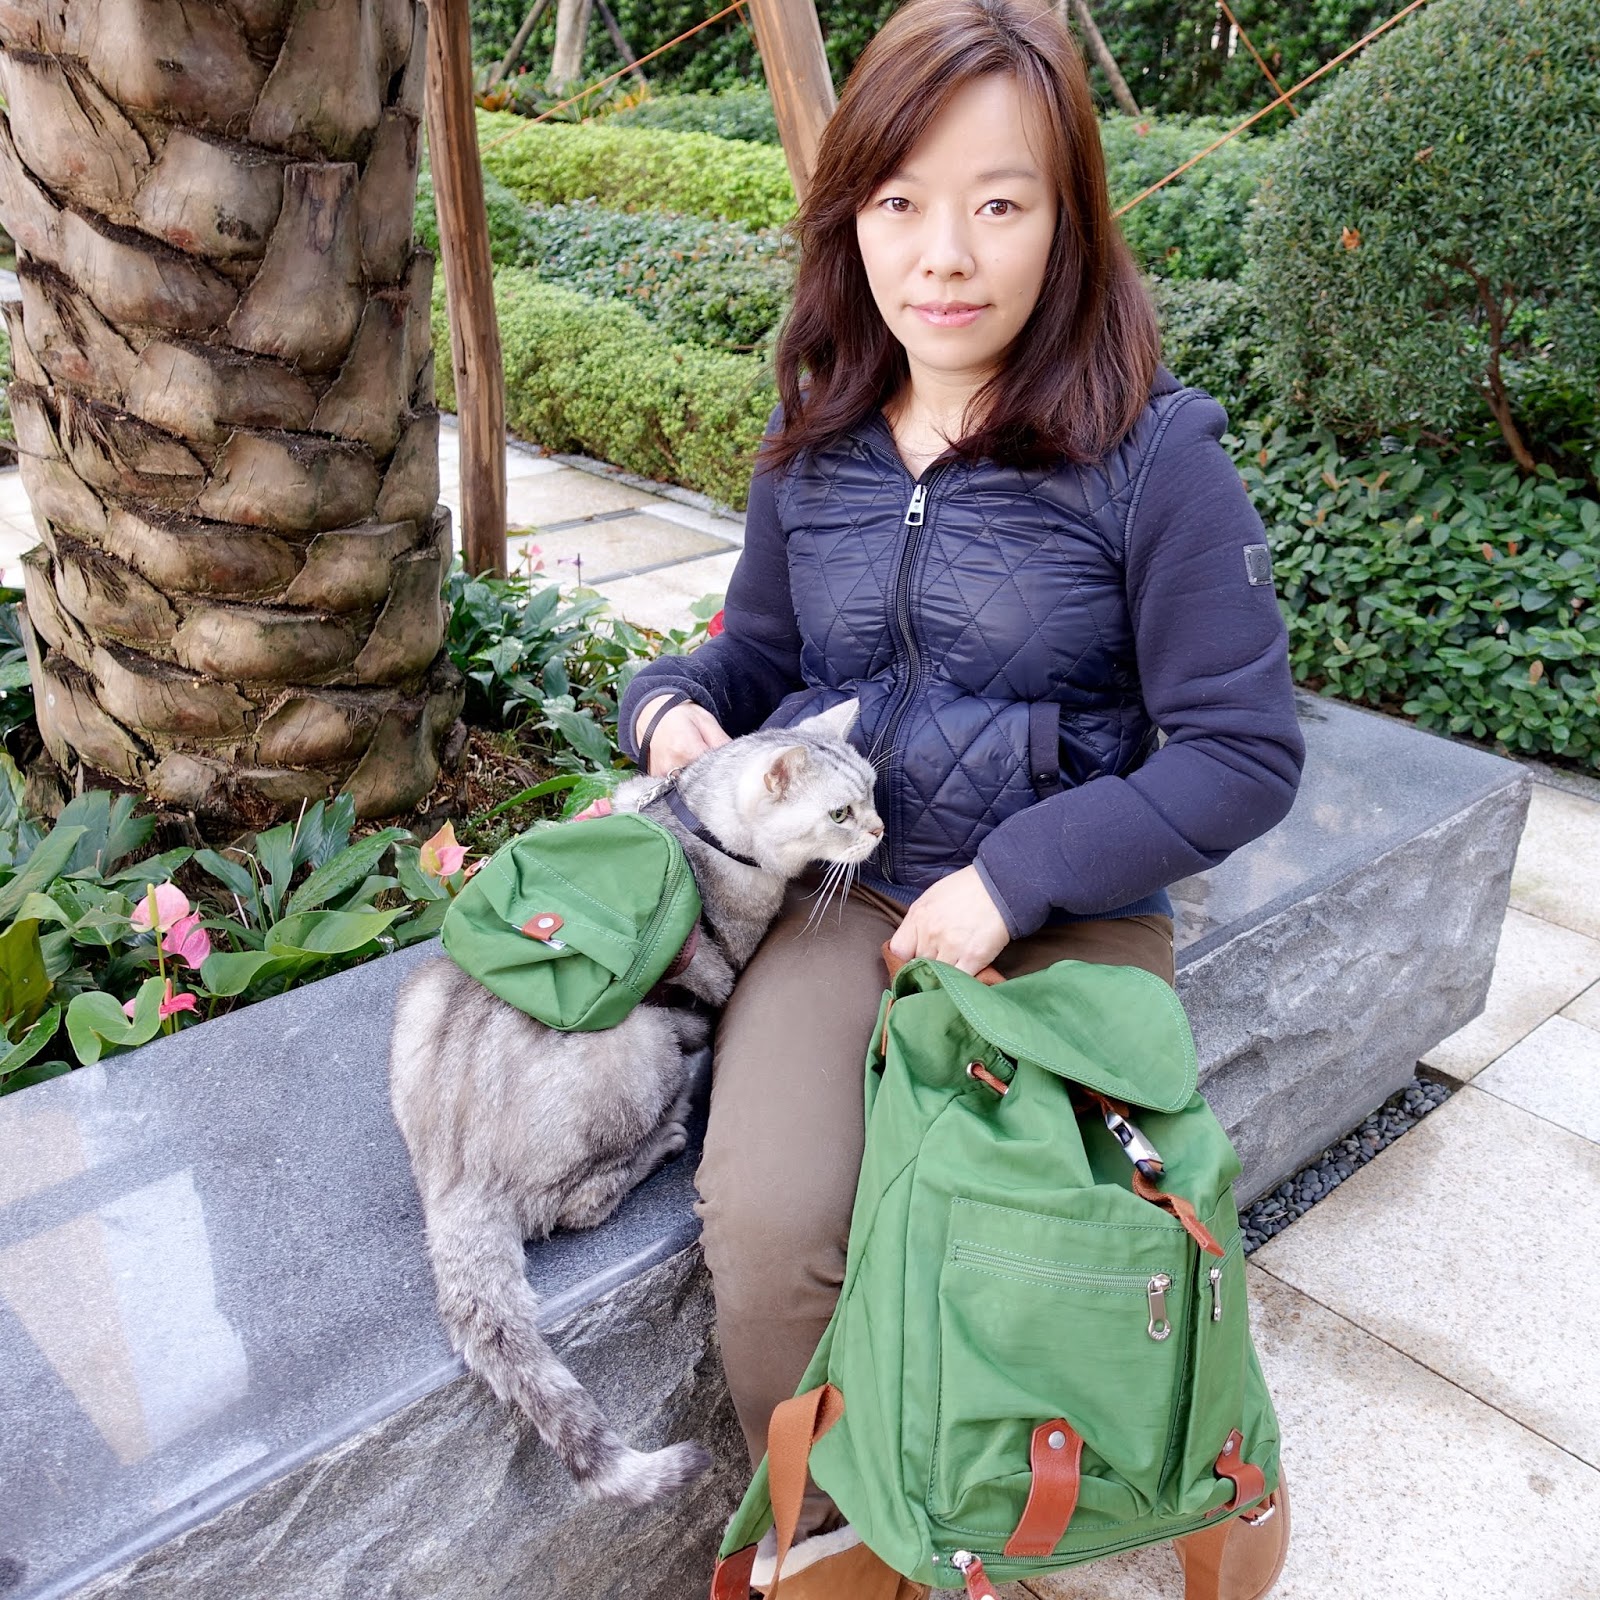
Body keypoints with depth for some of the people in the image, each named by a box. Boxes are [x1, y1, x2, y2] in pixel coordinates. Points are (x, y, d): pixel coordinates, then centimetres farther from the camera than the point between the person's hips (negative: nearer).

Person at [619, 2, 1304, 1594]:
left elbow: (1243, 754, -10)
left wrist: (1017, 876, -16)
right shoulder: (814, 445, 3)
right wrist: (675, 700, -4)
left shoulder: (1152, 454, -11)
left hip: (1068, 922, -2)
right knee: (769, 1229, -20)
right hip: (839, 887, 3)